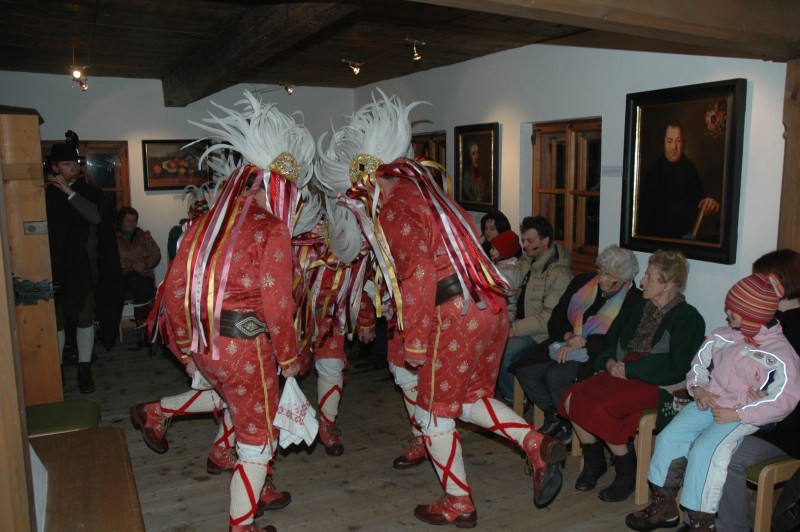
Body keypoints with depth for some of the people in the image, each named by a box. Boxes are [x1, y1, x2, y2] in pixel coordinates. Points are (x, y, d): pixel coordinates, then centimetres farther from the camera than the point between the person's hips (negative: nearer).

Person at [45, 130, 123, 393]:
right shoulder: (46, 194, 2)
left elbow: (96, 217, -16)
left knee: (85, 318, 6)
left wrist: (69, 192, -16)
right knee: (57, 320, 2)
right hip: (56, 267, -1)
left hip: (86, 267, 1)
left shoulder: (90, 192, 4)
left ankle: (84, 370, 15)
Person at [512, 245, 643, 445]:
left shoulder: (634, 300, -6)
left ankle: (570, 427, -2)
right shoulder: (582, 282, 8)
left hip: (595, 354, -6)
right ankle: (553, 417, 9)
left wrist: (579, 344, -20)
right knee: (525, 370, -14)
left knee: (556, 375, -30)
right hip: (564, 344, 6)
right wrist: (569, 336, -11)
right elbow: (555, 320, 9)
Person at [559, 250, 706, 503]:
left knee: (600, 408, -29)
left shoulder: (688, 318, -1)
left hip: (657, 384, -7)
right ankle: (593, 462, 4)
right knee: (573, 397, -18)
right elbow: (610, 341, 26)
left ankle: (627, 472, -5)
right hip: (623, 373, 7)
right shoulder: (637, 311, 21)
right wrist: (610, 362, 3)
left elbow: (674, 367, -12)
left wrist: (629, 370, -13)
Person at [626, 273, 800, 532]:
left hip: (745, 417, -6)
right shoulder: (721, 337, 8)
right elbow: (698, 367, 19)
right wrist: (697, 389, -2)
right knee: (669, 437, -13)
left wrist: (737, 414, -19)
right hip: (707, 404, 6)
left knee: (705, 449, -28)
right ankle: (664, 507, 1)